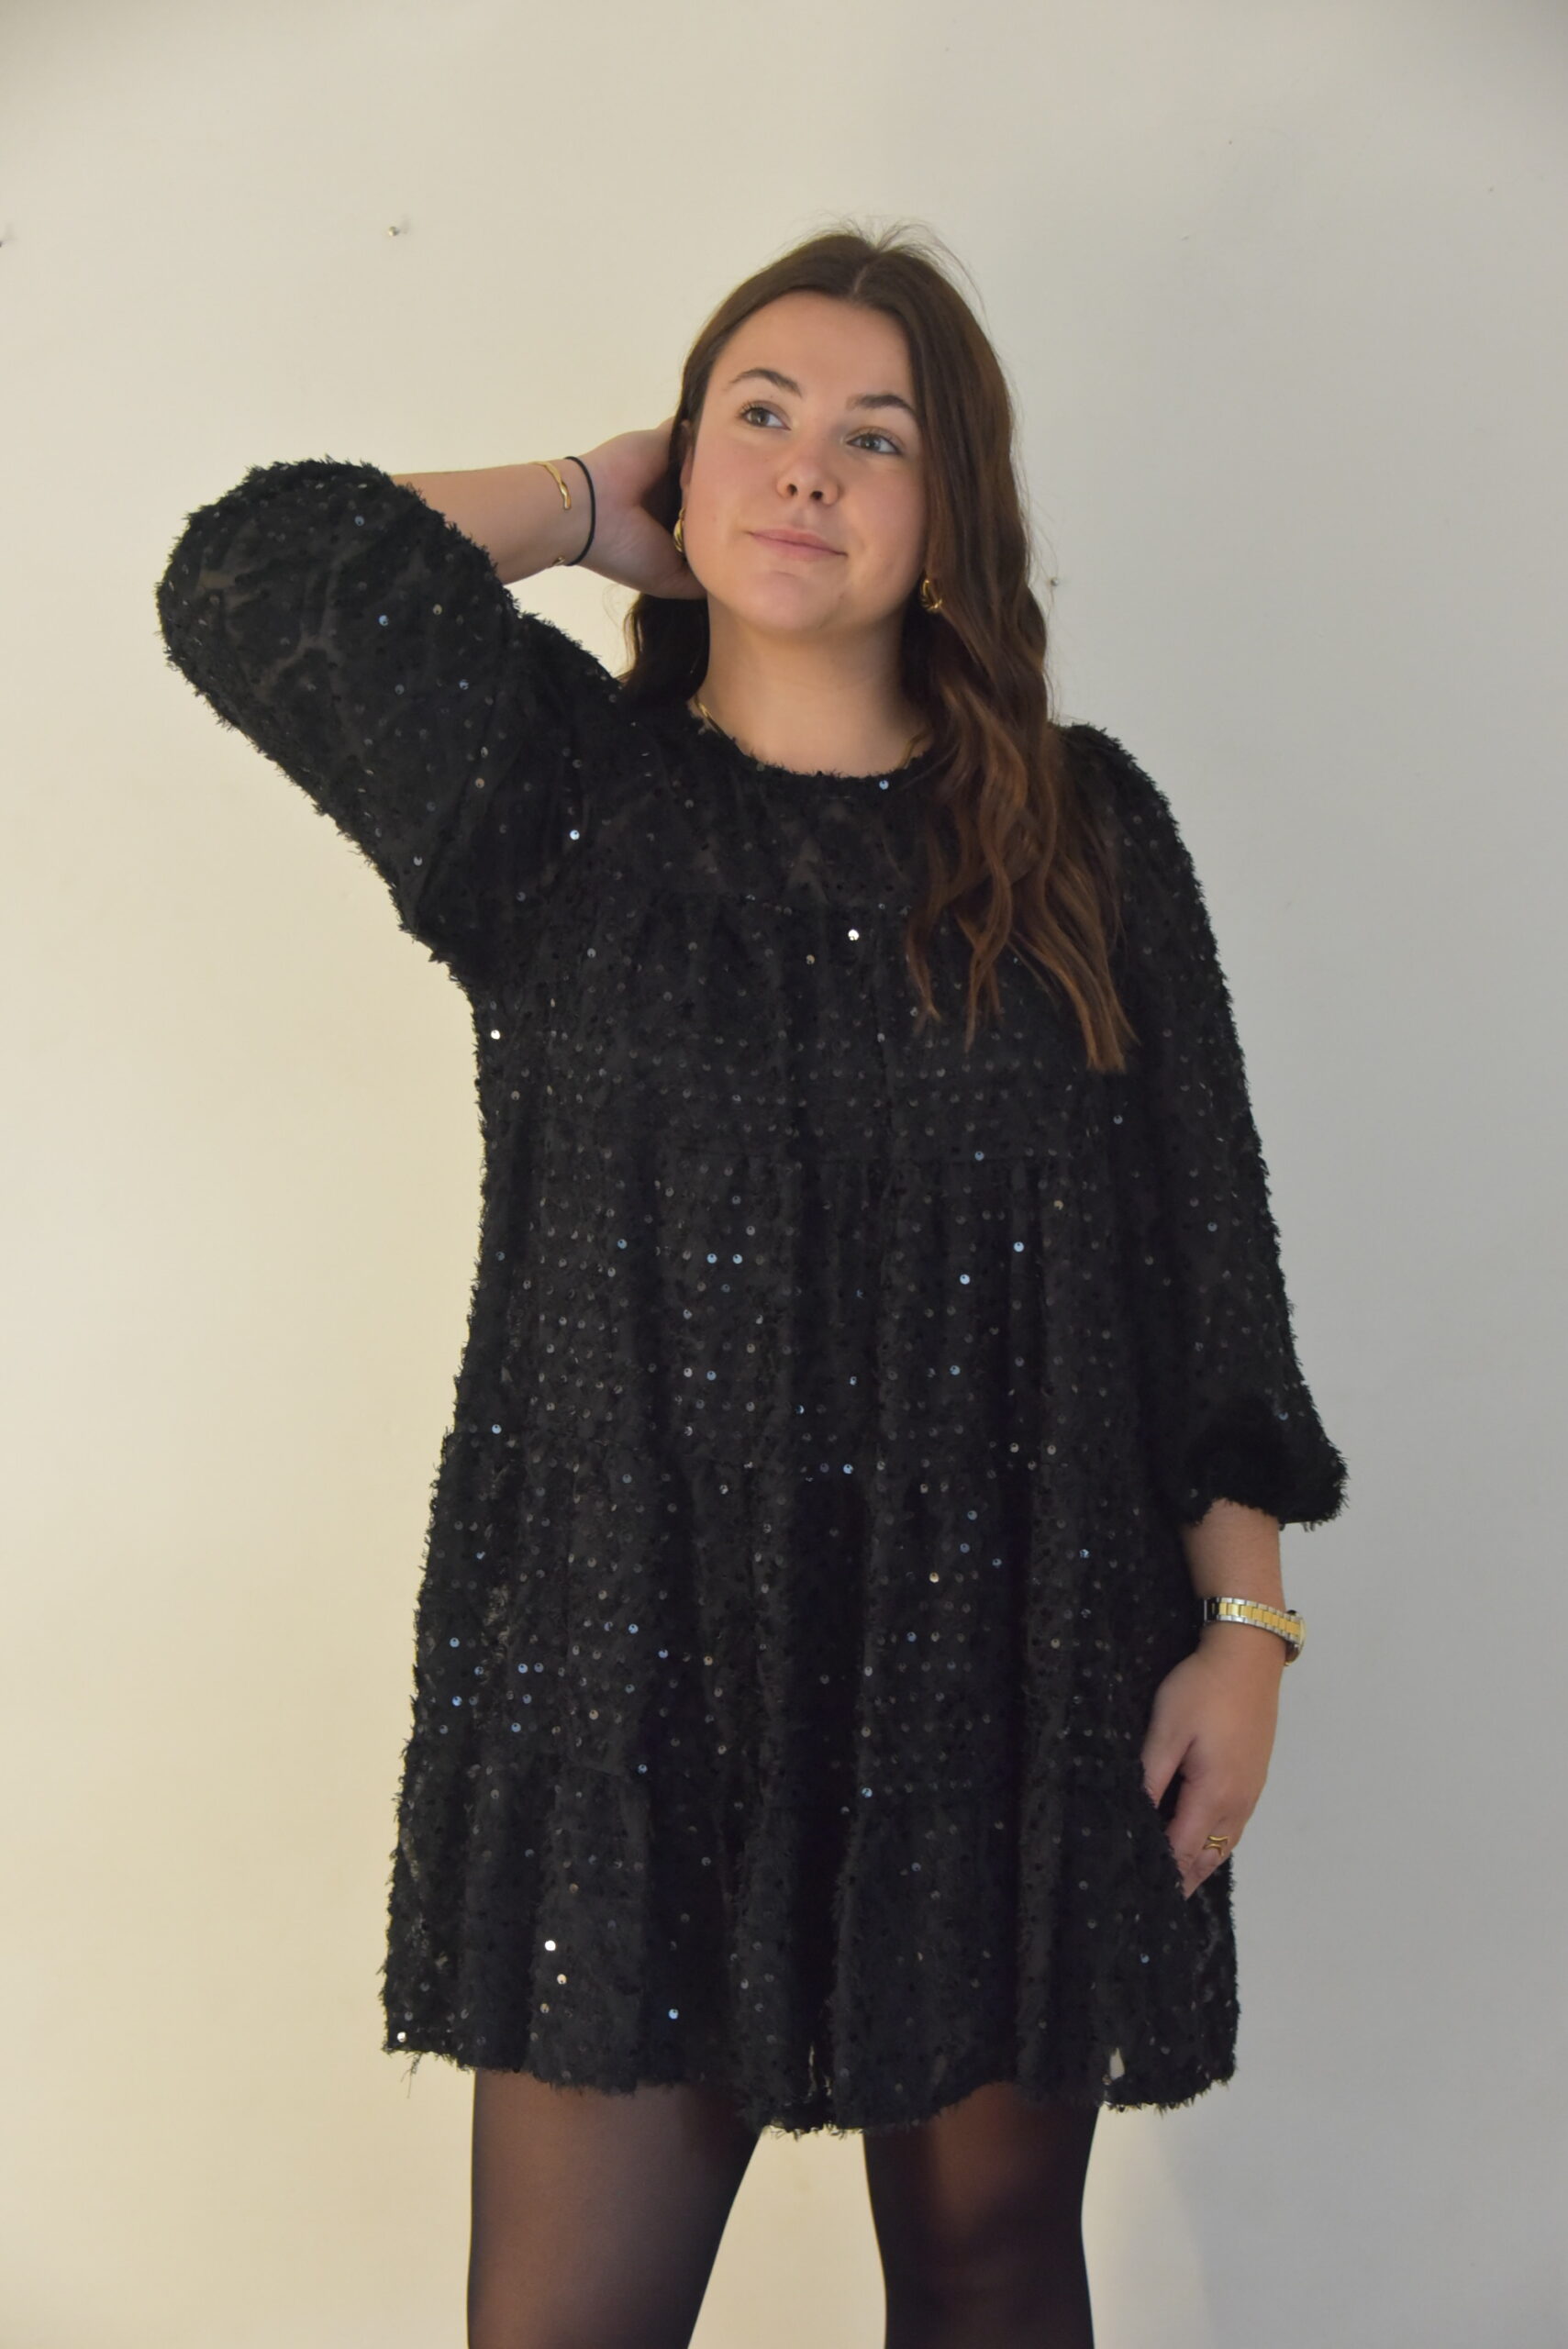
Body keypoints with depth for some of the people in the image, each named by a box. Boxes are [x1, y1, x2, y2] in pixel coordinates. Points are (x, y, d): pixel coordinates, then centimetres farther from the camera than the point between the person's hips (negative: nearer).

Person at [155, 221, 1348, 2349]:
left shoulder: (1082, 830, 6)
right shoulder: (565, 803, 3)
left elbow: (1209, 1252, 6)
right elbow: (252, 578, -13)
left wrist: (1244, 1621, 0)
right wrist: (586, 510, 1)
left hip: (1012, 1677, 2)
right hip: (631, 1669, -1)